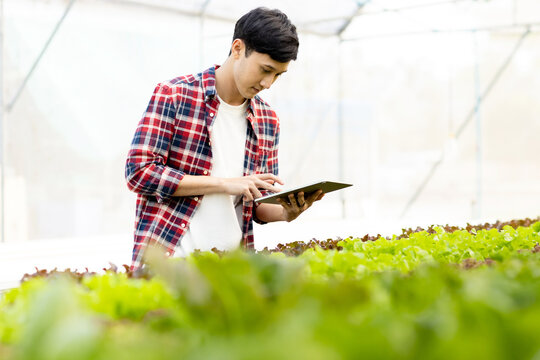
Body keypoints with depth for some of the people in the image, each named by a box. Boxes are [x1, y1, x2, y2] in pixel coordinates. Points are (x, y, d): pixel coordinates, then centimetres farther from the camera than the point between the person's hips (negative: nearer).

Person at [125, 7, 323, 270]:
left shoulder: (267, 121, 12)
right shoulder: (173, 95, -4)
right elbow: (139, 172, -10)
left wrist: (286, 212, -4)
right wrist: (223, 183, -13)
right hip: (166, 258, -6)